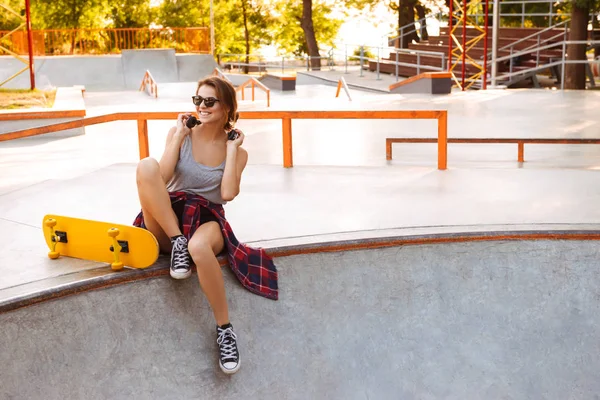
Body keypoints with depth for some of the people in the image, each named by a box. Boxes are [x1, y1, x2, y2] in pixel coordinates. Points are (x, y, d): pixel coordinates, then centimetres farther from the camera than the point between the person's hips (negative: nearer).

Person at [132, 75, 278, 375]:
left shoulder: (237, 151, 6)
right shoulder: (179, 133, 5)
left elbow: (228, 194, -11)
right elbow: (159, 179, -8)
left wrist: (232, 149, -5)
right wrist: (178, 136, -7)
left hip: (207, 220, -1)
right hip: (166, 221, 1)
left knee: (199, 246, -42)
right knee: (146, 165, -28)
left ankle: (225, 329, -25)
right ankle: (177, 242, -22)